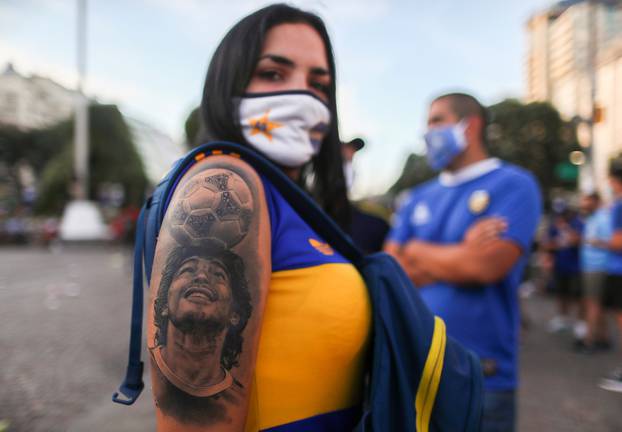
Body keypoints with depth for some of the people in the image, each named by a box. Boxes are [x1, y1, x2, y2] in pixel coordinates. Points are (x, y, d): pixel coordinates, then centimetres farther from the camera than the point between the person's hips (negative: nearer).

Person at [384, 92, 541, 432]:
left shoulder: (513, 185, -5)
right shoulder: (419, 198, 9)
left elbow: (488, 265, -19)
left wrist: (418, 251, -3)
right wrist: (460, 256, -11)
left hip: (481, 377, -4)